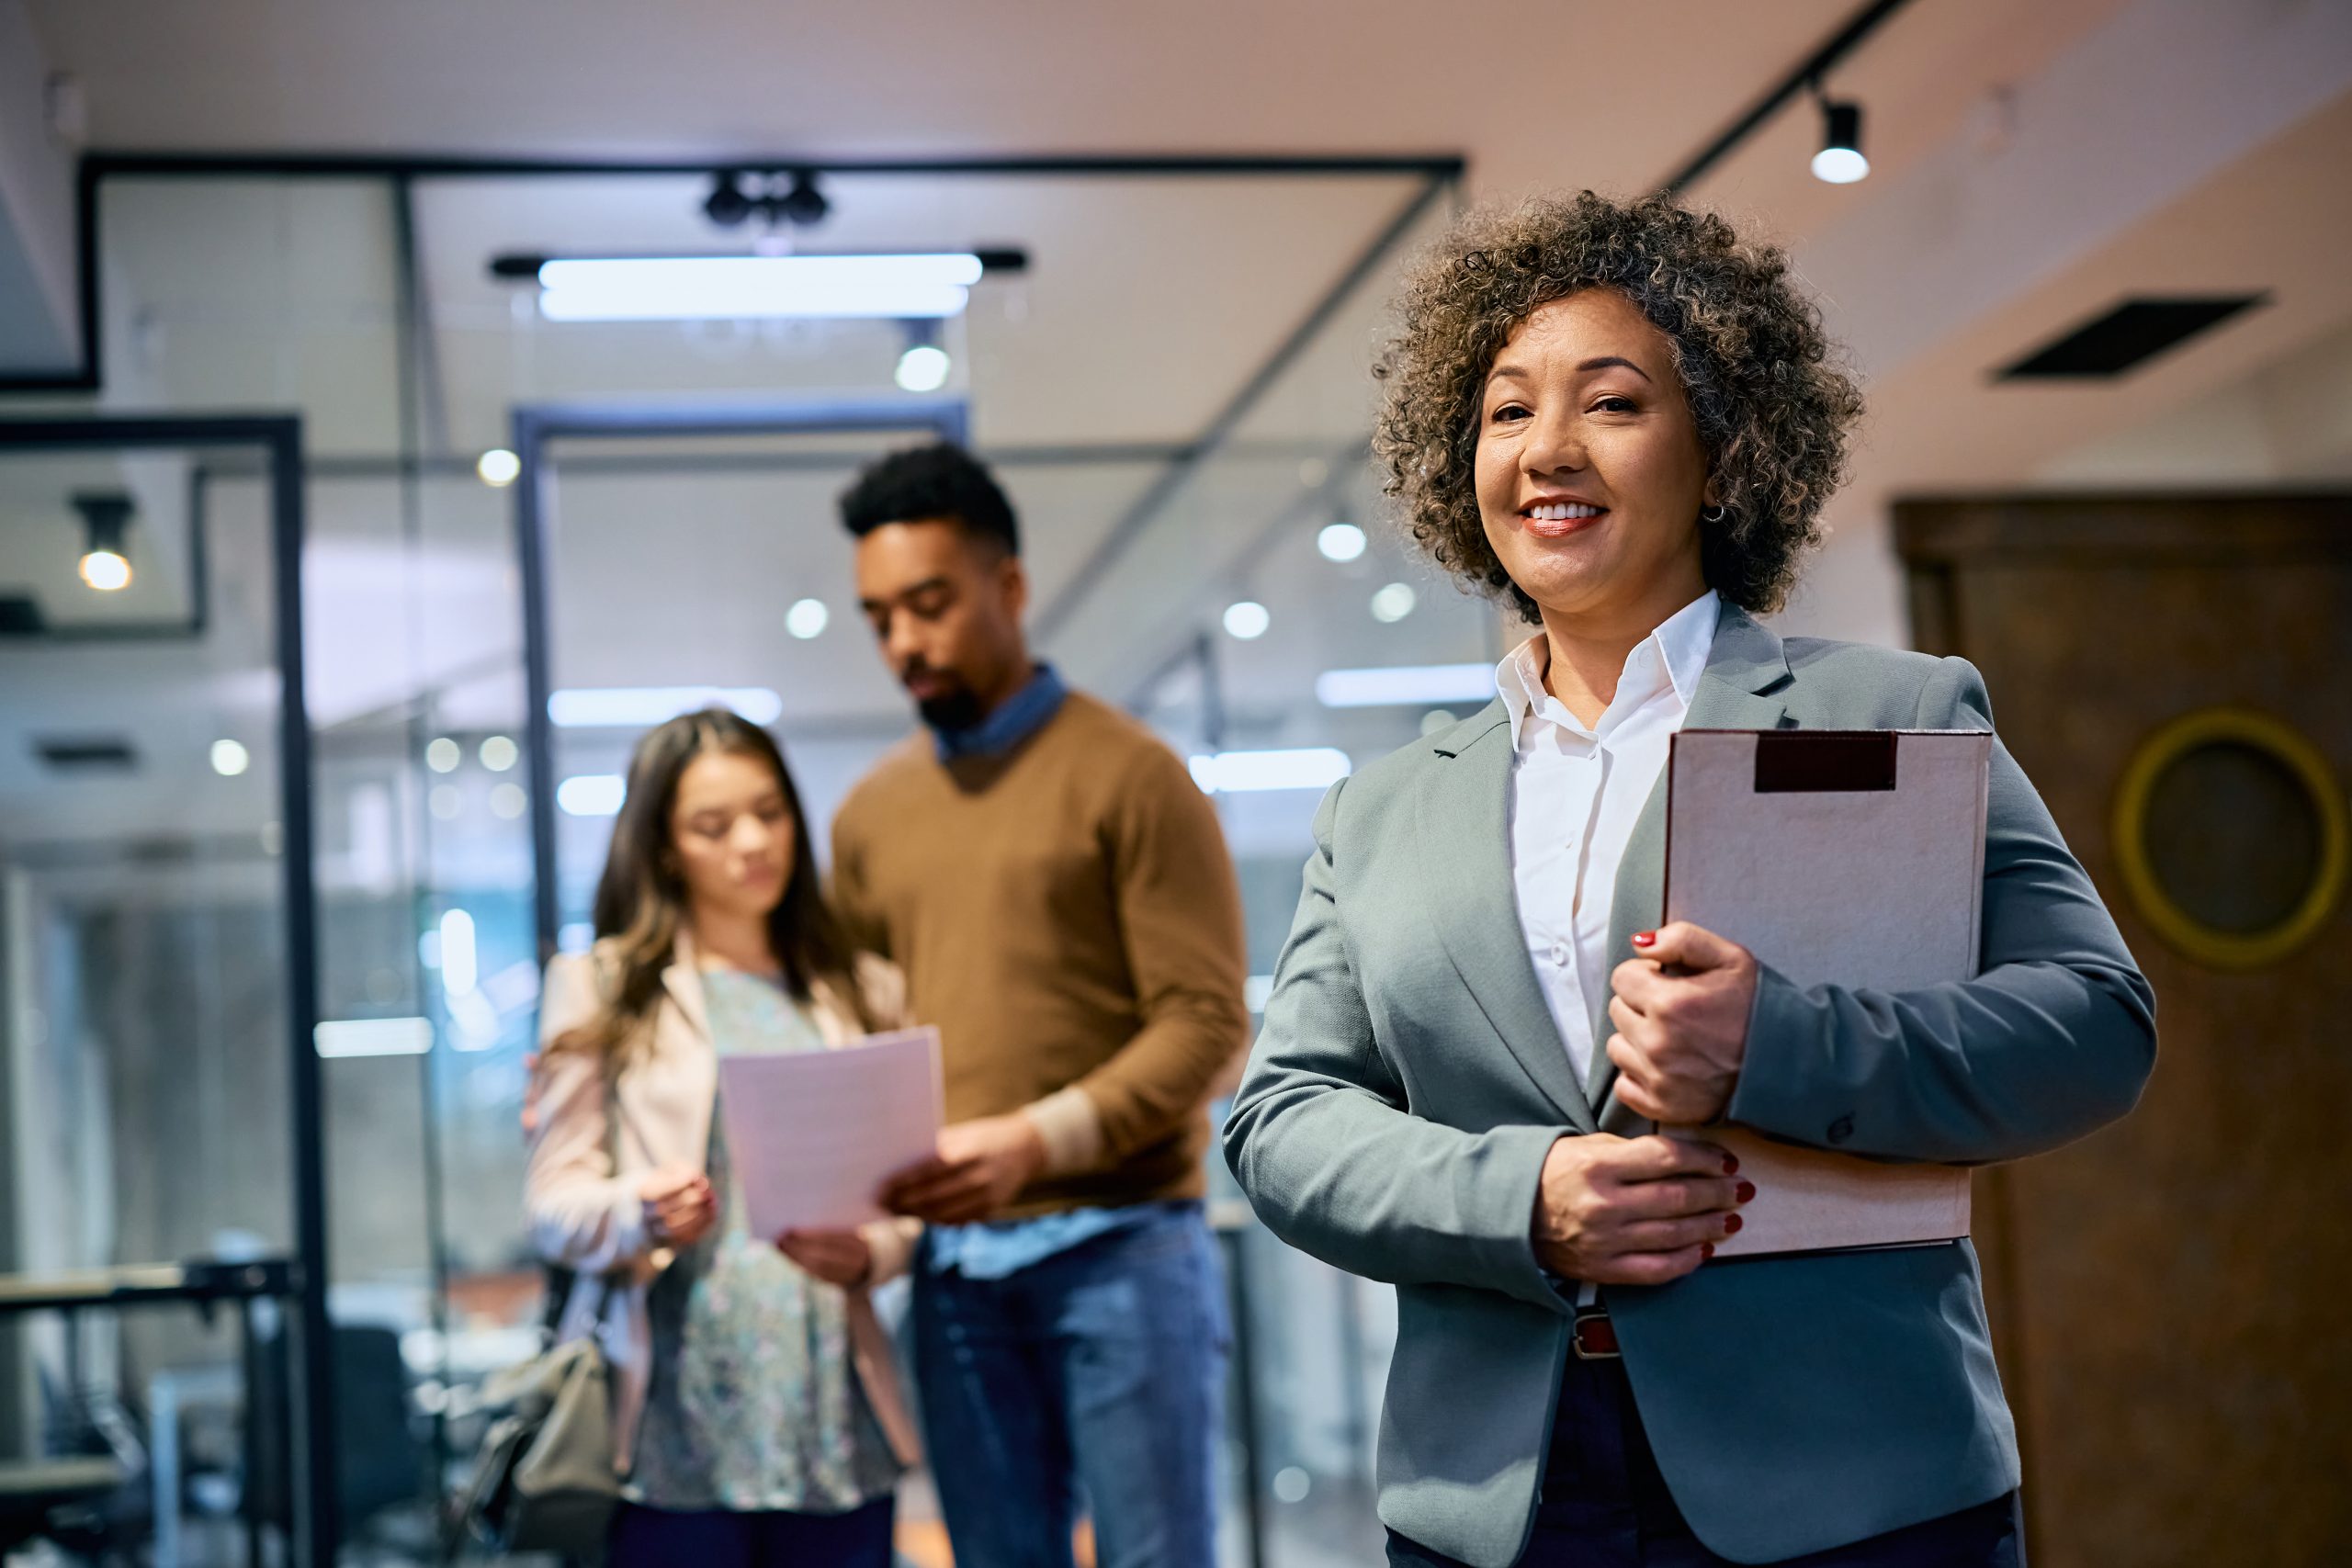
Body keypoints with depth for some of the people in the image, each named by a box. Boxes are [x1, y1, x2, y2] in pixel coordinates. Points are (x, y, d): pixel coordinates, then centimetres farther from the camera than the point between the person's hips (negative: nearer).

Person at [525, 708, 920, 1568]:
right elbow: (554, 1199, 2)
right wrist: (642, 1215, -19)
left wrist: (866, 1255, -10)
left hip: (834, 1424, 3)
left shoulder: (864, 992, 16)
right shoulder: (601, 988, 7)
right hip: (676, 1425, -3)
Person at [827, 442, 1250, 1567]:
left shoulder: (1127, 774, -2)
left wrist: (1040, 1138, -21)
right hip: (953, 1260, 5)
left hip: (1118, 1243, -5)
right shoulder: (870, 816, 14)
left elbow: (1205, 1021, -9)